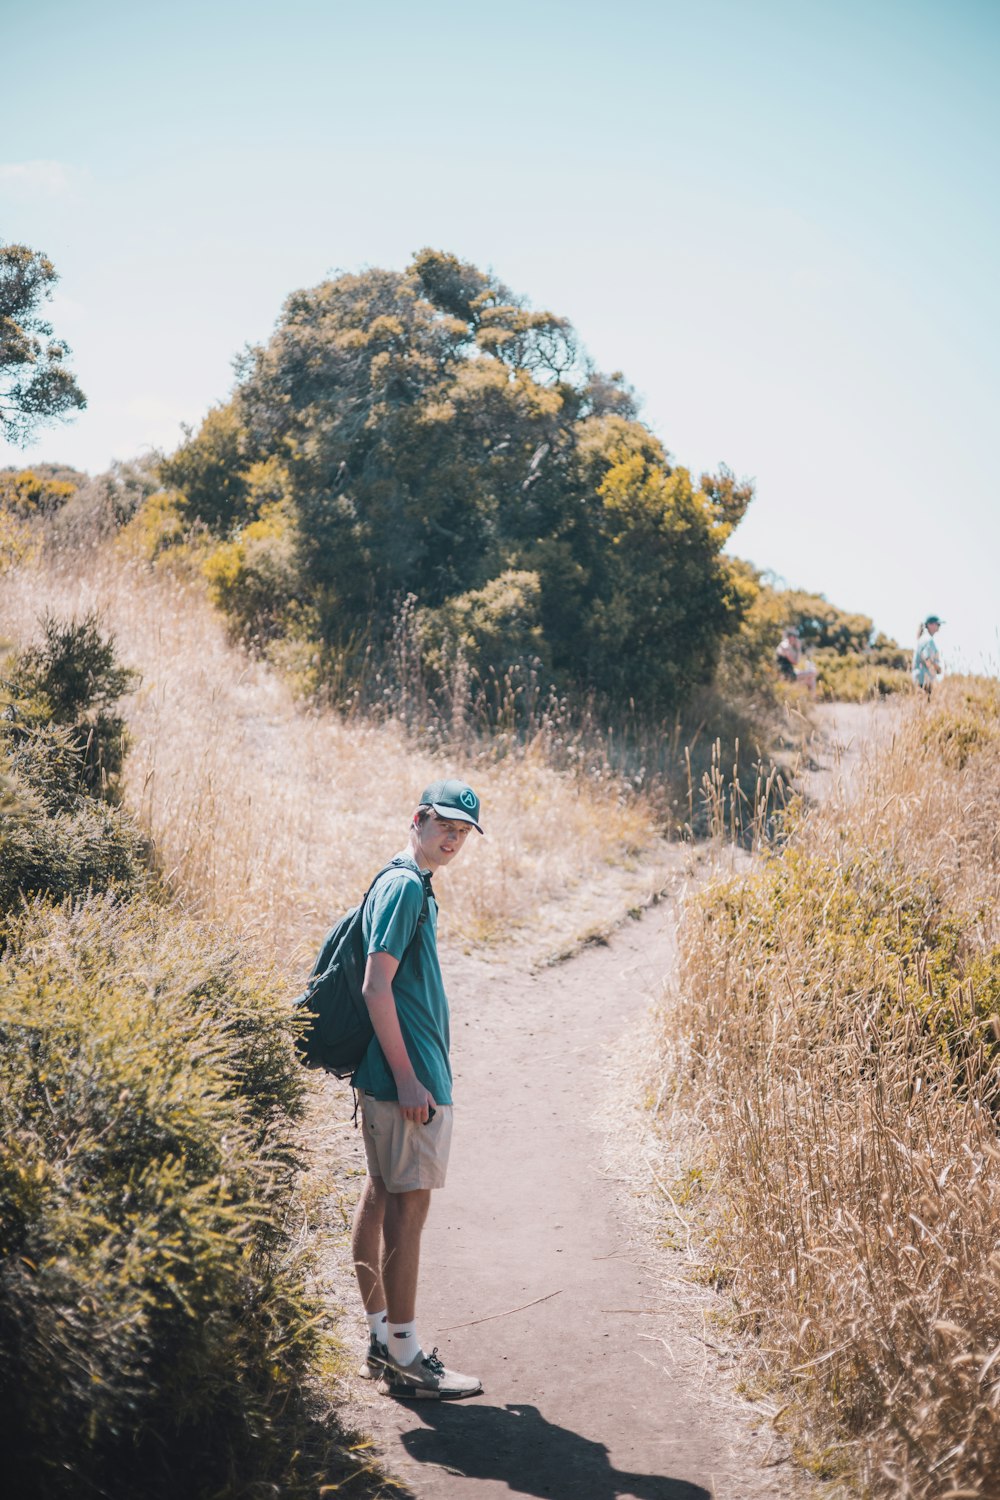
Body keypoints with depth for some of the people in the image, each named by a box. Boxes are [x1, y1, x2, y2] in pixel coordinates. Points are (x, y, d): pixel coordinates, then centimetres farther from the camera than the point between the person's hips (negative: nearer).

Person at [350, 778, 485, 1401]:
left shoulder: (414, 885, 17)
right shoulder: (404, 886, -14)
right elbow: (376, 986, -21)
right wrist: (407, 1078, -21)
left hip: (408, 1073, 11)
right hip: (408, 1077, -11)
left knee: (382, 1197, 14)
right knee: (408, 1206, -5)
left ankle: (382, 1341, 24)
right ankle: (405, 1359, 2)